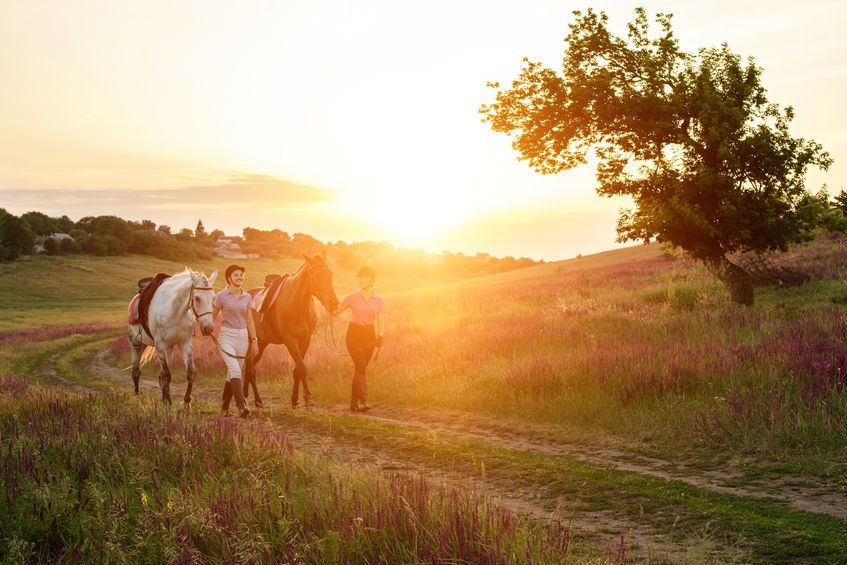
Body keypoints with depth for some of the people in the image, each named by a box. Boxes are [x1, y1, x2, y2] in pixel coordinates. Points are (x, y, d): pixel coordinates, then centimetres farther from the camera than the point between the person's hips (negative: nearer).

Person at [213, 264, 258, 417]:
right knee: (235, 370, -20)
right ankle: (241, 406, -27)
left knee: (233, 373, 8)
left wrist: (254, 340, 9)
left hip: (242, 337, 4)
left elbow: (250, 320, 12)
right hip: (226, 337, -4)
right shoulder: (221, 296, -2)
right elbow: (212, 316, 4)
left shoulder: (247, 297, 9)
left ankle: (224, 406, 22)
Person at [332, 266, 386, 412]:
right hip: (354, 333, -2)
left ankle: (354, 403, 14)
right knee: (361, 366, -16)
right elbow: (335, 311, 1)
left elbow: (381, 321, 0)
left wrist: (380, 336, -16)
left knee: (360, 368, 5)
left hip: (369, 335, 2)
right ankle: (363, 401, -21)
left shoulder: (378, 300, 5)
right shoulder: (352, 297, 2)